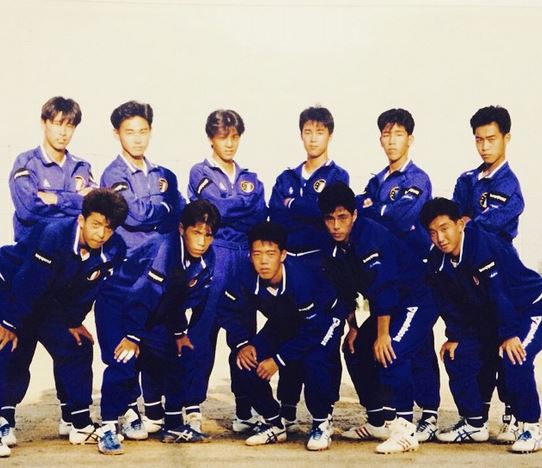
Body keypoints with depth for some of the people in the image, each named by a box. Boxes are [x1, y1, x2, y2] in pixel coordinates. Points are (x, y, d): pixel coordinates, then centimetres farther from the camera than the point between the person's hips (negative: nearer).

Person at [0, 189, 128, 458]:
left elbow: (89, 289, -6)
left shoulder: (113, 250, -19)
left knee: (77, 350, -1)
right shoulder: (53, 235, -35)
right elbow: (28, 283, -30)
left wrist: (73, 321, -3)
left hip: (52, 302, 5)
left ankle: (82, 424, 5)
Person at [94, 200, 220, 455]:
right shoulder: (163, 251, -32)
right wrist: (132, 336, -27)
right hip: (117, 304, -7)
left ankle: (173, 424, 14)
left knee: (184, 353, 3)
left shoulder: (206, 260, -10)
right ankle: (108, 428, -15)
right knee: (124, 358, -24)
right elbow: (141, 295, -32)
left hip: (151, 313, 7)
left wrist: (180, 332, 5)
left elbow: (191, 299, 4)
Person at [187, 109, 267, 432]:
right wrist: (246, 200, -1)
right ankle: (194, 408, 0)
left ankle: (244, 411, 10)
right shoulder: (201, 173, 7)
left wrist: (228, 209, -8)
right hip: (213, 259, -4)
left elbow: (260, 216, 3)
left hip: (245, 260, 4)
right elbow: (215, 207, -11)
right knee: (204, 332, -5)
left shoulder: (250, 179, 19)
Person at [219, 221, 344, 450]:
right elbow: (230, 311, -9)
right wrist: (242, 344, -24)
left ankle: (322, 423, -7)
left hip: (322, 320, -5)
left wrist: (279, 359, -31)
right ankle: (273, 424, 7)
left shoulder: (301, 279, -37)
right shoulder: (246, 278, -24)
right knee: (246, 363, -15)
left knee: (313, 362, -34)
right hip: (282, 324, 5)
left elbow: (312, 330, -32)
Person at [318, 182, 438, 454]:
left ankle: (404, 429, -22)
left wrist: (382, 335, -27)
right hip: (387, 306, 9)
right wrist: (352, 327, 8)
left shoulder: (370, 235, -26)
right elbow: (345, 289, 11)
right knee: (355, 351, 7)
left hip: (416, 301, -9)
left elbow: (384, 286, -29)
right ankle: (378, 422, 19)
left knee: (391, 354, -26)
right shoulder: (335, 247, 0)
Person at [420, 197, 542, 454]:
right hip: (486, 319, 8)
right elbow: (449, 303, 2)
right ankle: (474, 424, 11)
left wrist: (510, 335, -31)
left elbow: (501, 291, -31)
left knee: (515, 358, -29)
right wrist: (455, 336, -3)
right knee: (457, 356, -4)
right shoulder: (438, 260, -9)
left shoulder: (485, 245, -30)